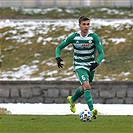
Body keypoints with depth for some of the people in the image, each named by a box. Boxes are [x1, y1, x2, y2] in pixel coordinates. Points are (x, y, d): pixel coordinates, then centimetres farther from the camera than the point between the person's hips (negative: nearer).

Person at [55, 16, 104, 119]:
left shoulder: (94, 36, -12)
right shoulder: (74, 37, -11)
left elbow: (101, 53, -14)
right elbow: (59, 47, -1)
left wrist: (96, 63, -33)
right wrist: (58, 58, -20)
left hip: (91, 66, 3)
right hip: (79, 66, -3)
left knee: (84, 88, 21)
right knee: (86, 86, -25)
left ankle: (72, 99, 52)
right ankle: (92, 110, -34)